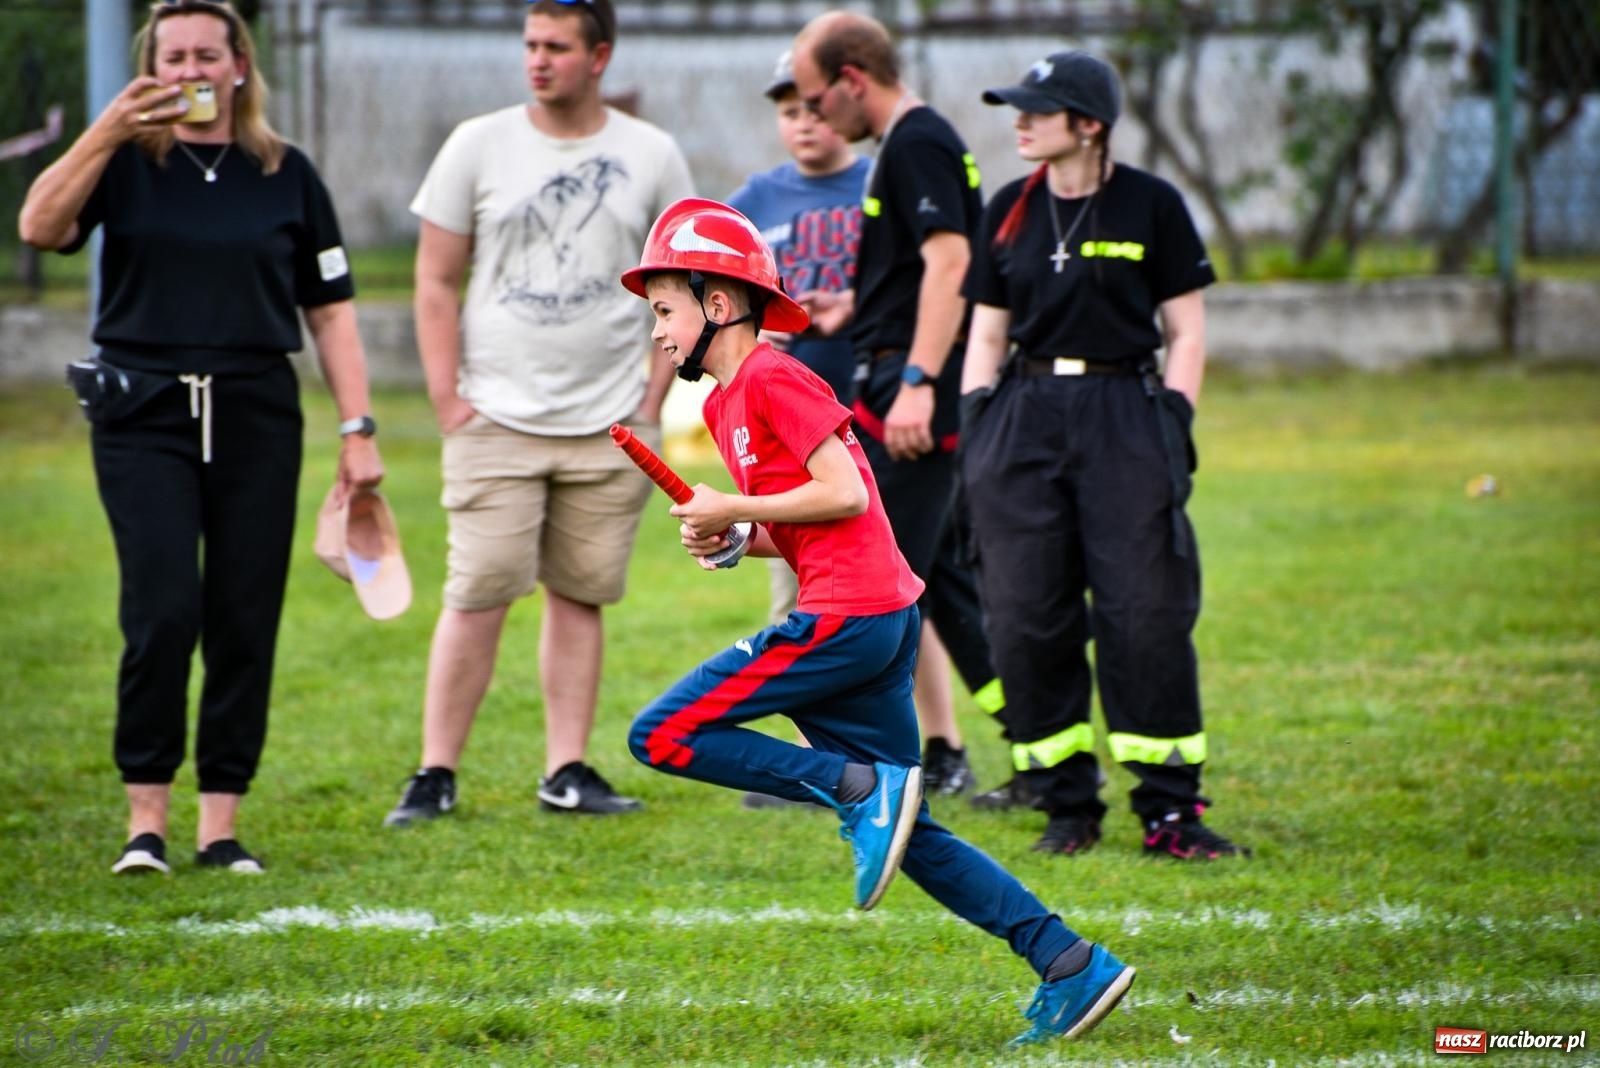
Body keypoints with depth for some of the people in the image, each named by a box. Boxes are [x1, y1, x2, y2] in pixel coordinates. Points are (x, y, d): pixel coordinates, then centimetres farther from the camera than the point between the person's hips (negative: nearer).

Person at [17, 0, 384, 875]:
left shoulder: (286, 176, 9)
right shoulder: (125, 164, 5)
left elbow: (330, 310, 11)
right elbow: (40, 228, -13)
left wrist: (357, 428, 4)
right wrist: (106, 133, -22)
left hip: (256, 416, 2)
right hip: (143, 415, -2)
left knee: (245, 624, 1)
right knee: (162, 611, -14)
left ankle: (220, 824, 9)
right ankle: (145, 817, -4)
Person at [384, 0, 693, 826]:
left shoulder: (651, 157, 5)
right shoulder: (479, 146, 2)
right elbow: (435, 283, 5)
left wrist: (653, 400, 3)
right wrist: (447, 401, -3)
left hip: (608, 425, 1)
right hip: (497, 417, -1)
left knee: (581, 595, 3)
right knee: (478, 595, -8)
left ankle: (567, 772, 9)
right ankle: (435, 774, -3)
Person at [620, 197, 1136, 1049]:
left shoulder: (771, 380, -9)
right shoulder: (723, 403, 20)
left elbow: (845, 495, -16)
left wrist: (735, 511, -9)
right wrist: (732, 542, 8)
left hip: (846, 617, -10)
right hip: (882, 616, 10)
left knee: (663, 736, -9)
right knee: (906, 836, 10)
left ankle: (863, 787, -15)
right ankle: (1070, 967, 6)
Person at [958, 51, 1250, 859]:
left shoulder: (1151, 206, -1)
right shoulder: (1009, 212, 10)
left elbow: (1185, 336, 2)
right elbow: (987, 336, 14)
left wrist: (1173, 430, -7)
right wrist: (977, 437, 5)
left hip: (1123, 411, -4)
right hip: (1024, 418, 4)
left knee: (1145, 612, -9)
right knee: (1027, 616, -1)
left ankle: (1169, 809, -4)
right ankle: (1067, 805, 8)